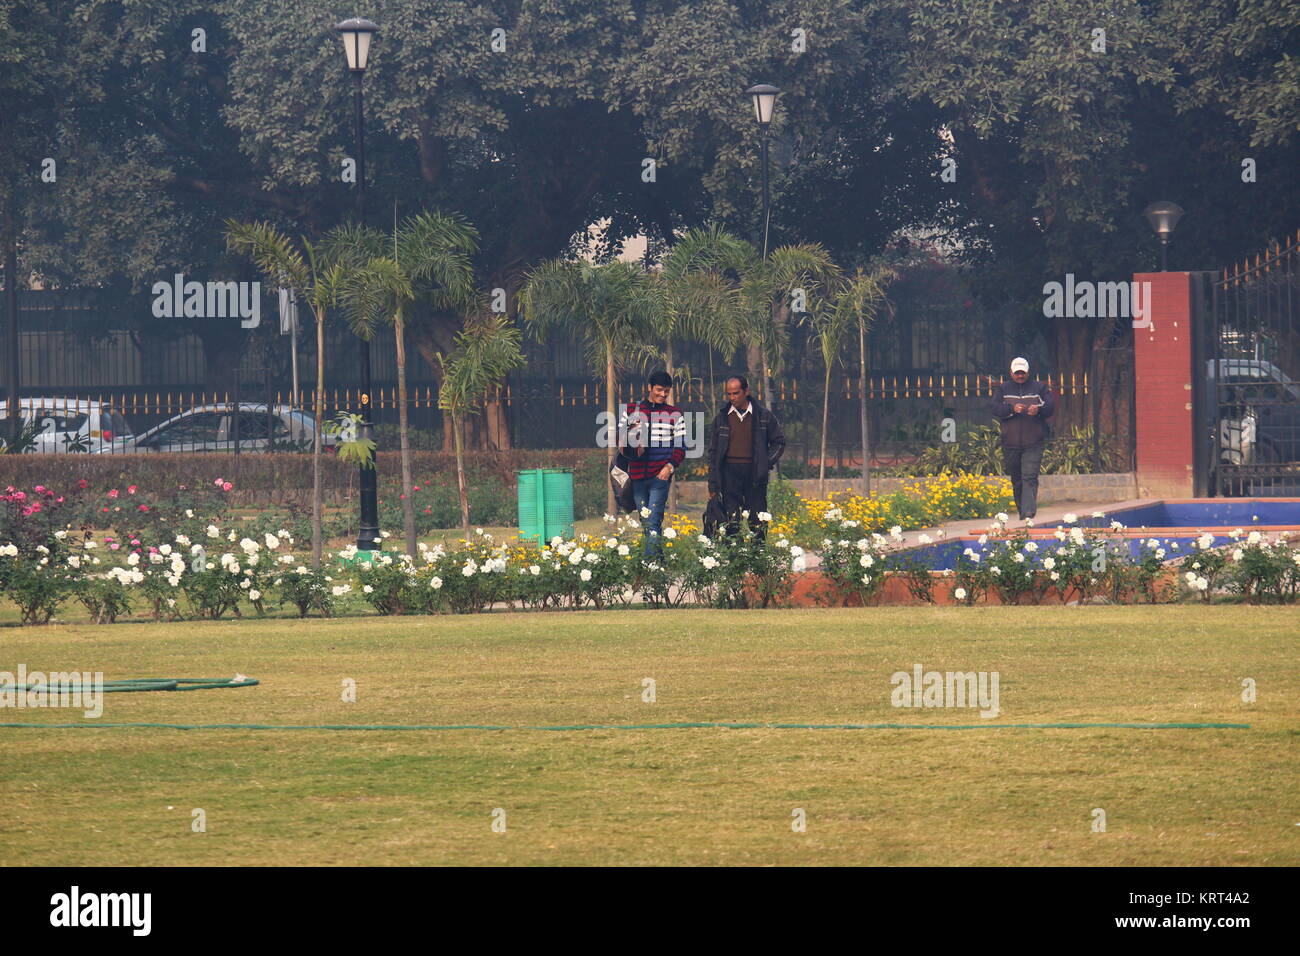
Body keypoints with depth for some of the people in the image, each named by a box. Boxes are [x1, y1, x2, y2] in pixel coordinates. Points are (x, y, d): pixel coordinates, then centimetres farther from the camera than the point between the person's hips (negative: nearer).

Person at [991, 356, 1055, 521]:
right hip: (1010, 443, 2)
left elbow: (1051, 407, 2)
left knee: (1030, 478, -15)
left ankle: (1028, 512, -23)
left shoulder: (1039, 388, 9)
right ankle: (1021, 510, 20)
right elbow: (996, 409, -3)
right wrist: (1012, 409, -21)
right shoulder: (1003, 389, 11)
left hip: (1033, 444, -2)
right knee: (1016, 480, 9)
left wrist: (1039, 410, -19)